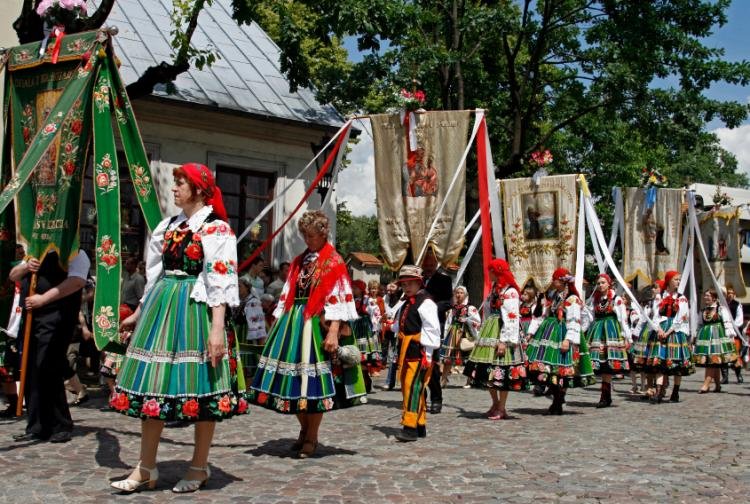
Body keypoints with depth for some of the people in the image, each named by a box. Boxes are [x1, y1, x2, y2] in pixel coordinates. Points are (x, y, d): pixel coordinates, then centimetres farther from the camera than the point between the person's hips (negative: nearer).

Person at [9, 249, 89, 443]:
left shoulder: (74, 253, -3)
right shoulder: (34, 255, 24)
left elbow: (77, 281, -18)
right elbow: (13, 276, 22)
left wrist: (43, 299, -20)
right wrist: (26, 267, -1)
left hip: (55, 319, -8)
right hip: (30, 317, 8)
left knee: (47, 372, -12)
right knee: (30, 373, 7)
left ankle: (61, 427, 0)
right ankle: (37, 427, 15)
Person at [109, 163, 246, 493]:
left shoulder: (216, 229, -8)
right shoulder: (169, 226, 15)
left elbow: (221, 282, -15)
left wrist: (217, 328, -23)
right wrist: (139, 313, 24)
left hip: (195, 310, -7)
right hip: (162, 306, 8)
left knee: (199, 385, -1)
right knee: (154, 383, 7)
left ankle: (199, 467, 13)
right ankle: (146, 469, 15)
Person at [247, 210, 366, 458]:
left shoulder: (334, 262, -3)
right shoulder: (299, 261, 16)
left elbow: (338, 299, -11)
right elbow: (288, 295, 17)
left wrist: (333, 331, -20)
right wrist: (277, 324, 12)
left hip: (317, 324, -6)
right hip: (292, 323, 6)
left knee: (313, 380, -4)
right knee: (295, 380, 7)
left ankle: (311, 438, 8)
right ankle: (304, 431, 23)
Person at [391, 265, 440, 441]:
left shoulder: (425, 303, -9)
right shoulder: (406, 304, 19)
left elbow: (432, 330, -15)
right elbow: (399, 326, 27)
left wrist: (427, 355, -18)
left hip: (418, 352, -10)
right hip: (406, 352, 10)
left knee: (413, 387, -14)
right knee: (407, 387, 12)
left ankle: (410, 427, -16)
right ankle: (420, 425, 20)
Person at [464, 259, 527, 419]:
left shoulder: (509, 292, -11)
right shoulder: (494, 290, 17)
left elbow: (511, 319, -17)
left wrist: (504, 341, -22)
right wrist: (482, 337, 19)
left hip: (501, 336, -9)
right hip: (489, 335, 9)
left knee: (501, 372, -3)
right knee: (488, 371, 11)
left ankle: (501, 408, 4)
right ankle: (495, 404, 23)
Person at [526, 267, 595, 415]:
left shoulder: (572, 299, -7)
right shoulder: (552, 298, 17)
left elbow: (574, 322, -14)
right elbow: (542, 317, 18)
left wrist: (568, 339, -23)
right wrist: (532, 333, 13)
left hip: (562, 336, -7)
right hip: (548, 334, 7)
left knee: (561, 372, -5)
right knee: (549, 370, 5)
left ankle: (558, 404, 3)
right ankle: (556, 400, 17)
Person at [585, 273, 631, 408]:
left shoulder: (616, 299, 0)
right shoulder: (595, 299, 13)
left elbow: (624, 319, -1)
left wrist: (628, 338, -3)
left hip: (611, 330, -4)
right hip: (597, 331, 5)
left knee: (608, 365, -11)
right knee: (601, 366, 1)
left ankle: (605, 396, -11)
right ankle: (607, 397, 7)